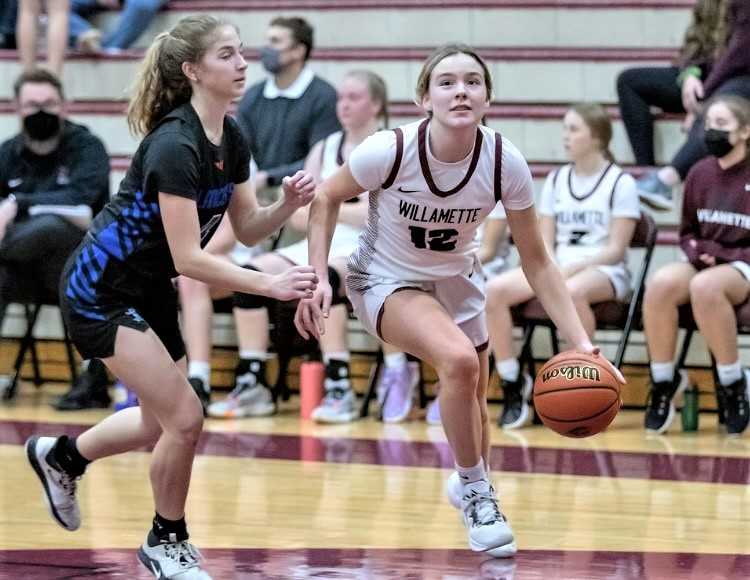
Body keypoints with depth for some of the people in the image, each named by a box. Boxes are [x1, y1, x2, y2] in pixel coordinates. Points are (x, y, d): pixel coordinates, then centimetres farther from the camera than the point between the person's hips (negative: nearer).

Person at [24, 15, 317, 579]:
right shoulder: (175, 146, -28)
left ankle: (61, 455, 45)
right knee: (184, 417, -13)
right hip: (100, 292, -9)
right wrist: (271, 284, -34)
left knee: (160, 424, 18)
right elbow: (188, 258, -29)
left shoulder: (231, 139, -2)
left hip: (149, 289, 9)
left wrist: (287, 204, -15)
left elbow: (247, 229, 5)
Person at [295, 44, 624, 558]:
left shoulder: (506, 163, -23)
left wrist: (581, 343, -21)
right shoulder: (390, 151, -30)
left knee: (473, 404, 17)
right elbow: (328, 198, -10)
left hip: (457, 281, 4)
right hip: (387, 281, -4)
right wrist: (319, 279, -20)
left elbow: (537, 263, -13)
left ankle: (470, 485, 53)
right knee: (459, 359, -30)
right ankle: (476, 492, -7)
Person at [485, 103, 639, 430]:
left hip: (604, 271, -5)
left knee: (572, 291, -42)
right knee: (494, 290, -22)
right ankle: (513, 384, -15)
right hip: (557, 269, 5)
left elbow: (615, 249, -7)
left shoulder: (620, 183, -1)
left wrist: (570, 269, -18)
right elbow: (545, 243, 11)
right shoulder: (556, 181, 14)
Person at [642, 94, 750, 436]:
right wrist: (698, 251, -4)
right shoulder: (700, 174, 7)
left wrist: (722, 254, -14)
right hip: (704, 264, 4)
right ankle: (663, 380, -15)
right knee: (661, 284, -30)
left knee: (705, 286, -39)